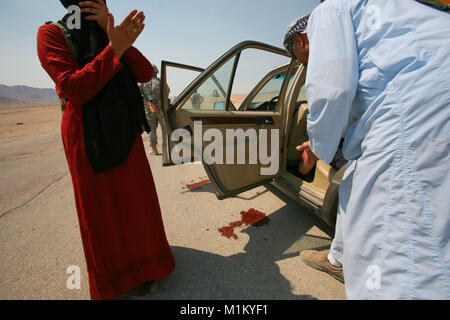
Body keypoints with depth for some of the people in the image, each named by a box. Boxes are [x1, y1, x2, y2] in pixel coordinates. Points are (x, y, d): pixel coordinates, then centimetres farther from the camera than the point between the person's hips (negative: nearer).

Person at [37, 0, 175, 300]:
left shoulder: (110, 36, 16)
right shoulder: (52, 33, -1)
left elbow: (145, 74, 0)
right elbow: (74, 89, -17)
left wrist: (119, 38, -12)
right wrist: (114, 48, -21)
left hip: (124, 132, 5)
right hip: (88, 134, -5)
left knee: (136, 198, 9)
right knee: (100, 206, 6)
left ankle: (143, 266, 31)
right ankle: (110, 278, 27)